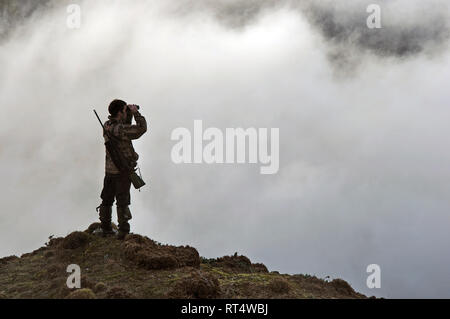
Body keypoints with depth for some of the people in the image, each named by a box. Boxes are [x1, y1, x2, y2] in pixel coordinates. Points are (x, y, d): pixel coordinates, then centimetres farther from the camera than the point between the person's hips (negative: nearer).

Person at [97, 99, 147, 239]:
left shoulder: (107, 126, 2)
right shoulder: (119, 129, -23)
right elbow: (141, 129, -24)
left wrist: (129, 114, 7)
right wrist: (136, 113, -14)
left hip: (109, 169, 8)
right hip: (122, 170, -8)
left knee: (107, 199, 16)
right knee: (122, 200, 0)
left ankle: (105, 228, 25)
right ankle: (123, 230, 2)